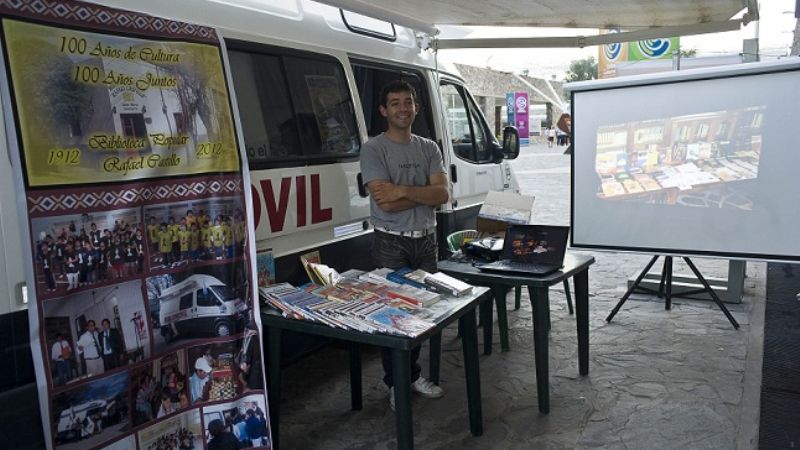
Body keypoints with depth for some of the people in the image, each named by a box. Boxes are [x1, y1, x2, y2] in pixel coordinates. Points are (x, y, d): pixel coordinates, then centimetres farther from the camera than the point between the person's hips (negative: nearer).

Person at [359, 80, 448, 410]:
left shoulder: (428, 148, 9)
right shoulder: (374, 149, -6)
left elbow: (443, 194, -5)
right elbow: (386, 203, -17)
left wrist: (403, 190, -17)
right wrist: (424, 194, -8)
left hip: (426, 240, 4)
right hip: (392, 244, -4)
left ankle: (412, 374, 26)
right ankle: (396, 383, 16)